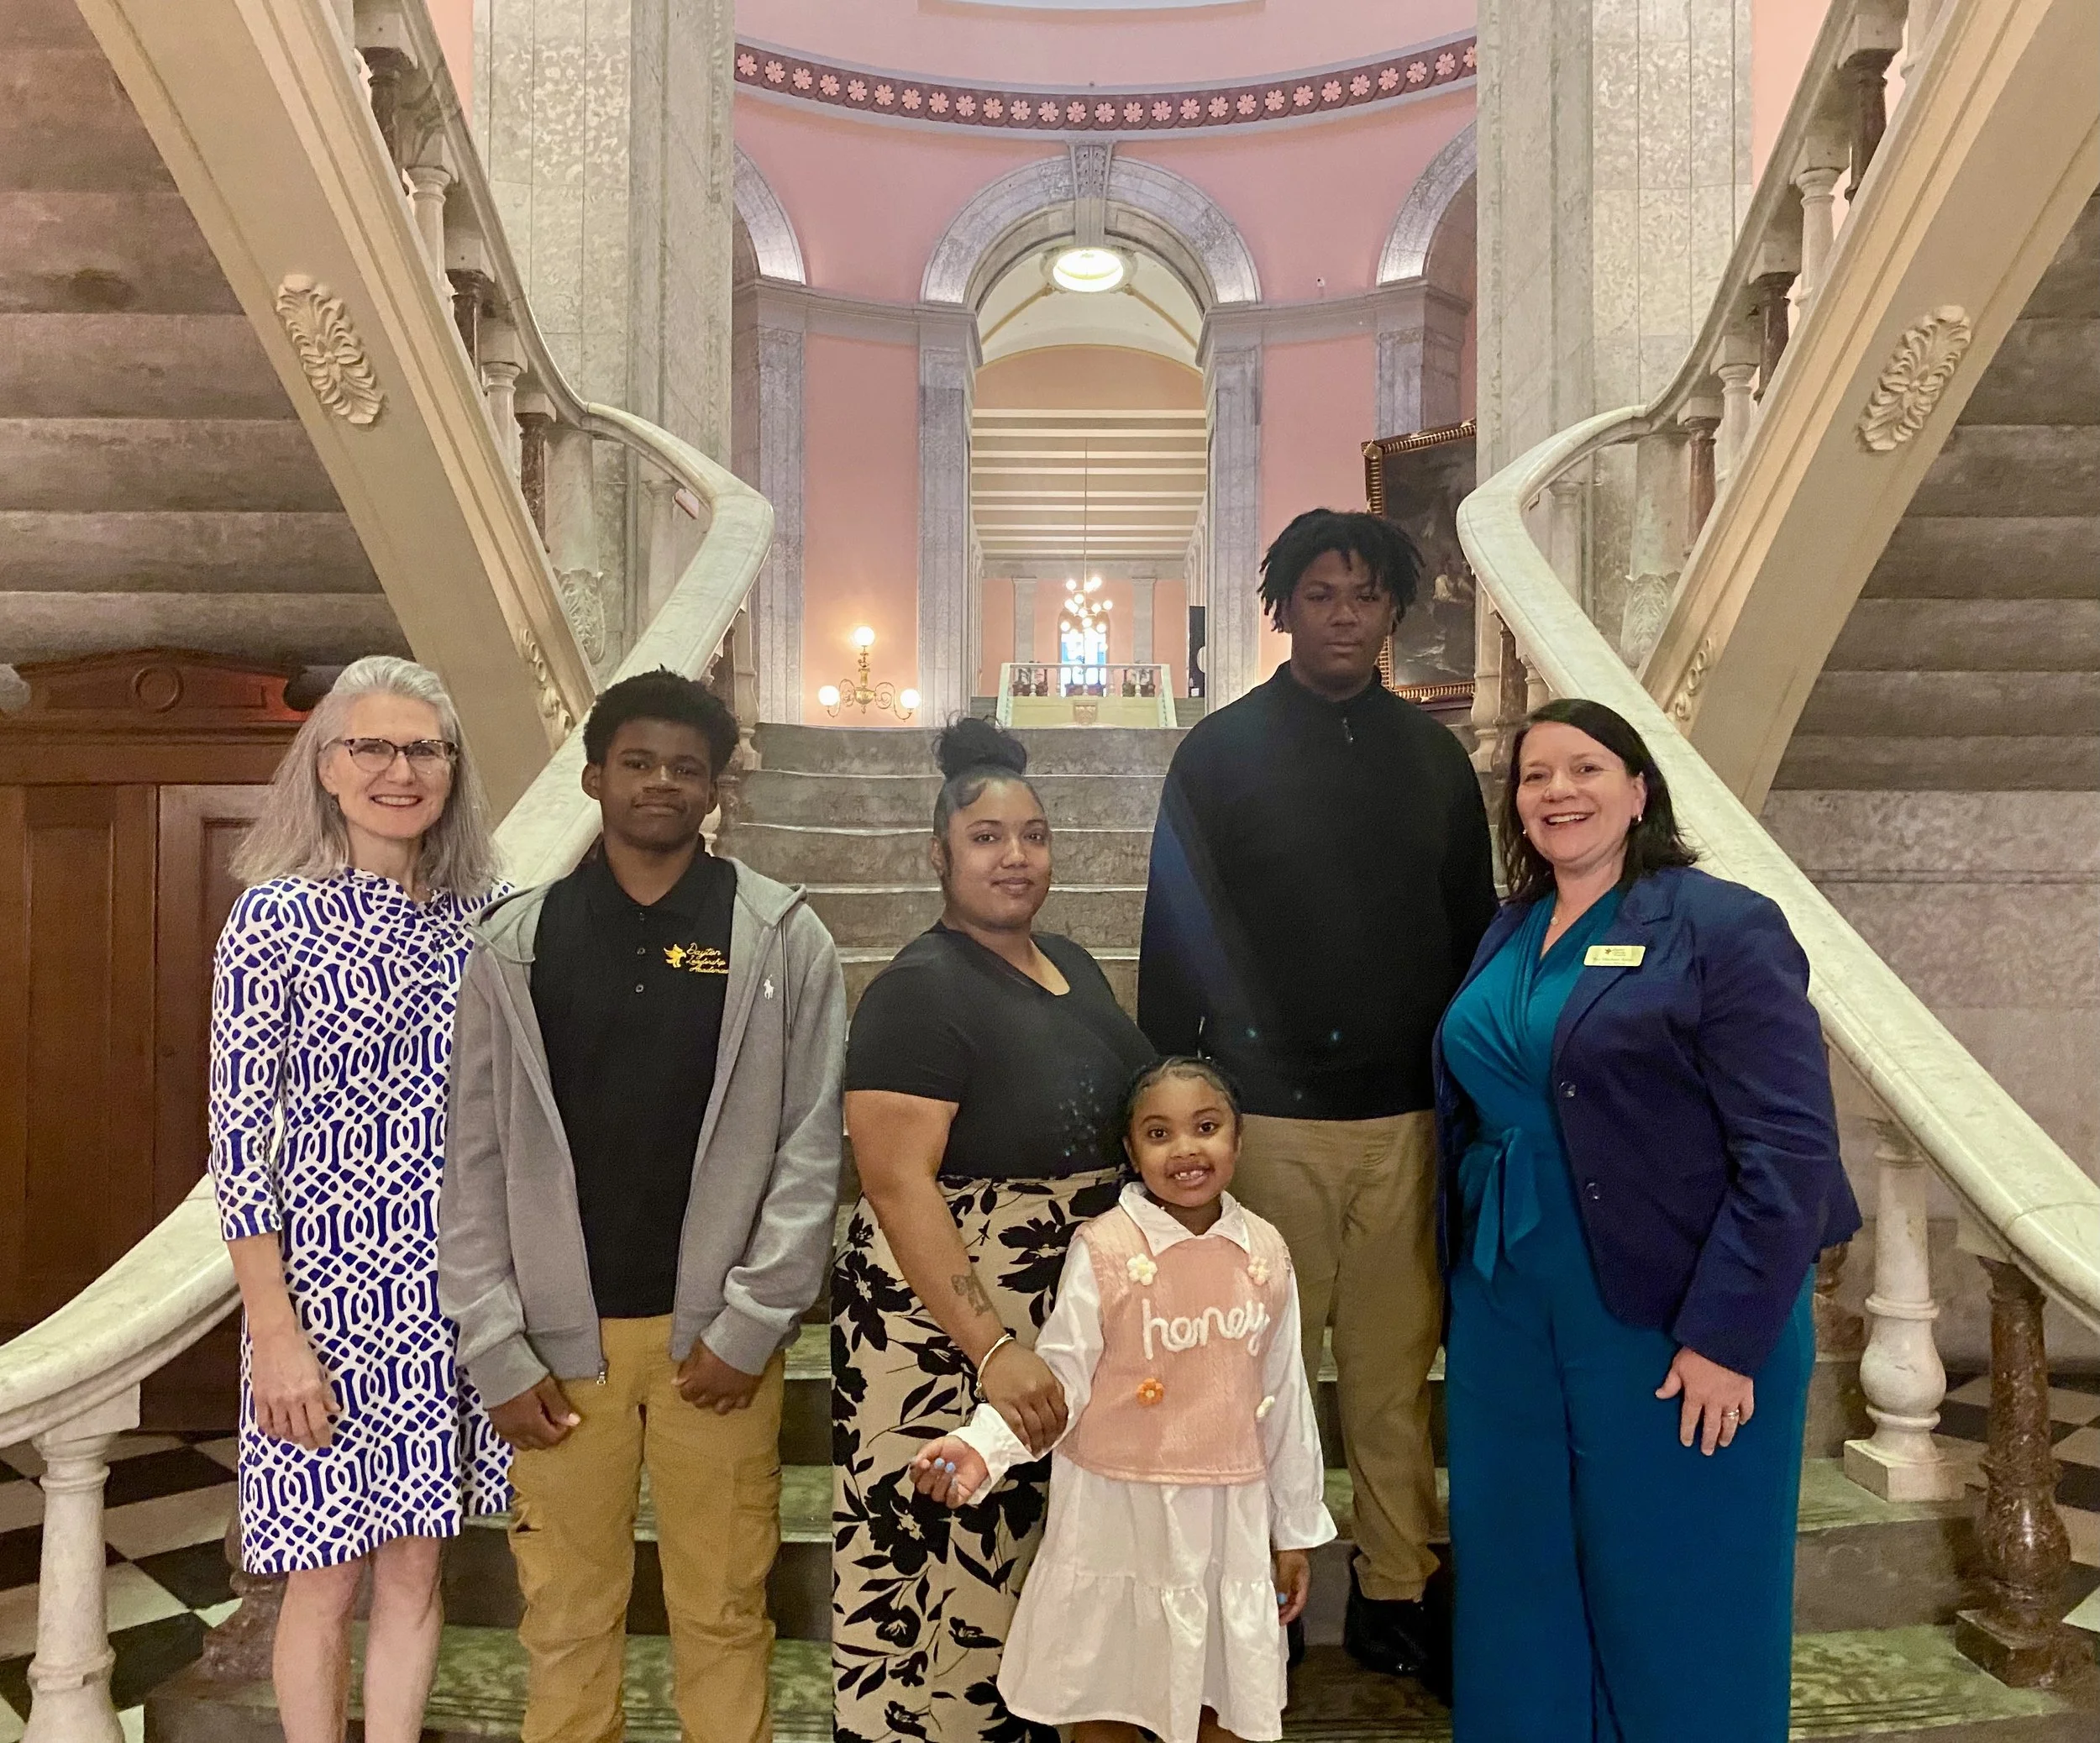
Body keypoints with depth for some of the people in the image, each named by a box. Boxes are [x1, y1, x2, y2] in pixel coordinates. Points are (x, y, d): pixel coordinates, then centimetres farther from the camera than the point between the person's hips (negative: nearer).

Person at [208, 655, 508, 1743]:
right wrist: (276, 1335, -12)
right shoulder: (278, 913, -9)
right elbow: (239, 1133, -10)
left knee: (415, 1566, 16)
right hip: (327, 1281, -4)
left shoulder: (478, 915, 4)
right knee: (329, 1575, 9)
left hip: (452, 1287, 4)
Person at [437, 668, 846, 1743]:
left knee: (723, 1611, 11)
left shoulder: (781, 938, -1)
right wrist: (496, 1348, -2)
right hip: (560, 1336, 1)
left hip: (716, 1333, -1)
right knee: (565, 1615, 12)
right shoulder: (515, 942, 3)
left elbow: (811, 1143, -3)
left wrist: (750, 1323, -8)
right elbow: (476, 1155, 2)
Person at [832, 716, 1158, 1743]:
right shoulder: (919, 991, -16)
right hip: (951, 1329, -8)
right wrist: (994, 1349, -28)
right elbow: (898, 1188, -22)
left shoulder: (1073, 967, 7)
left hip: (1074, 1320, 8)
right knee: (955, 1571, 2)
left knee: (1044, 1561, 21)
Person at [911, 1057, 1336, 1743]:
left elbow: (1284, 1398, 4)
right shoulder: (1103, 1249, -15)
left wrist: (1296, 1527, 10)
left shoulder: (1265, 1251, -3)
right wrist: (981, 1446, -30)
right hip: (1118, 1508, -3)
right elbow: (1059, 1379, -13)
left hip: (1229, 1510, 3)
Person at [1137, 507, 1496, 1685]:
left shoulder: (1433, 755, 10)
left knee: (1398, 1369, 9)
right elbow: (1172, 940, 0)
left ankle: (1399, 1591, 25)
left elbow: (1477, 928, 13)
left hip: (1409, 1116, 3)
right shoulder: (1222, 752, 1)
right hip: (1269, 1116, -2)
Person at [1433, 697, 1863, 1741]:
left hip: (1672, 1328, -5)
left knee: (1670, 1600, 8)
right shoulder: (1507, 940, 10)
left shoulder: (1723, 929, -9)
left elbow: (1791, 1148, -14)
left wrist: (1725, 1337, -17)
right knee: (1523, 1590, 15)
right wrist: (1465, 1285, 9)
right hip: (1507, 1316, 6)